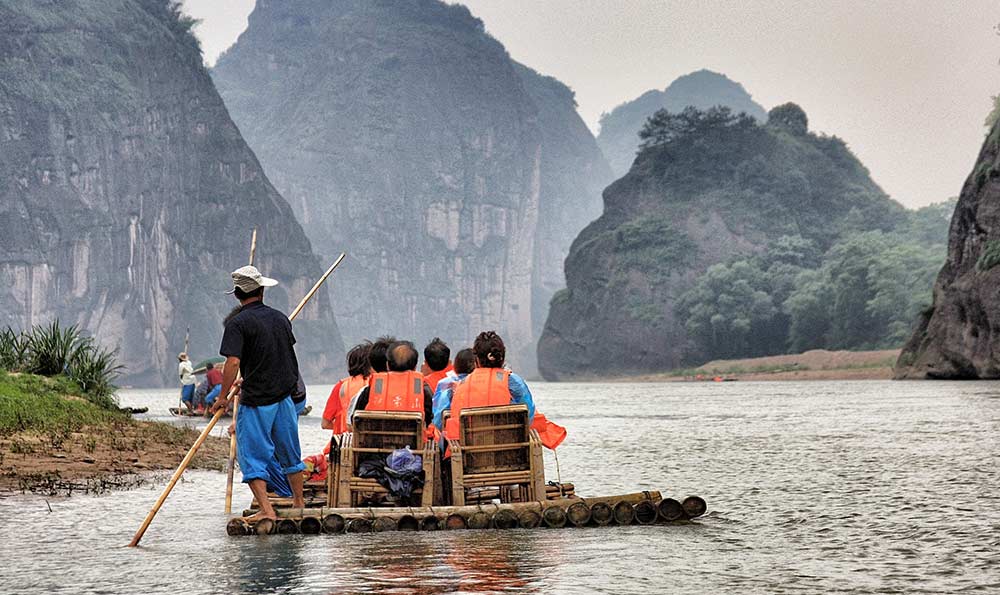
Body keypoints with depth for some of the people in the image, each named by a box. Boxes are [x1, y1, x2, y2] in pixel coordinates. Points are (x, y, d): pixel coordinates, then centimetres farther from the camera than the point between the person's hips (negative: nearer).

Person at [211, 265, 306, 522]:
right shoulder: (280, 318, 7)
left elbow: (233, 362, -22)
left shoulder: (238, 323, -13)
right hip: (284, 395, 6)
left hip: (256, 401, -6)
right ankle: (299, 503, 31)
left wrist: (222, 397, -11)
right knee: (289, 451, 19)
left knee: (252, 456, 0)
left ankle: (266, 510, -9)